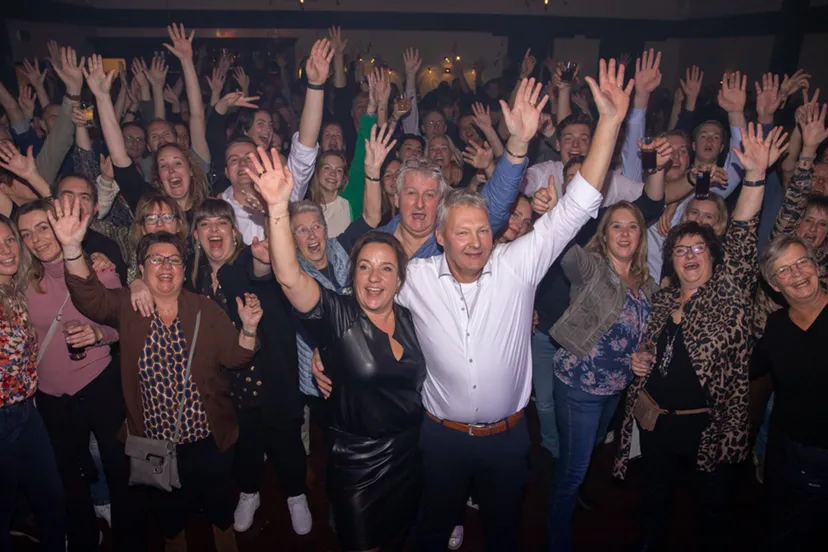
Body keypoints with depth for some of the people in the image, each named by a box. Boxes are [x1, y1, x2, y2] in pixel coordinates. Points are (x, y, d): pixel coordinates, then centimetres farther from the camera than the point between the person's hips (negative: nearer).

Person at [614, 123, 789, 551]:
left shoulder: (728, 293, -7)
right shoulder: (663, 299, 4)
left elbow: (742, 239, -22)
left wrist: (755, 175, -33)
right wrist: (640, 358, -5)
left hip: (709, 422, -4)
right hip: (655, 417, 4)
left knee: (714, 500, 15)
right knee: (656, 492, 22)